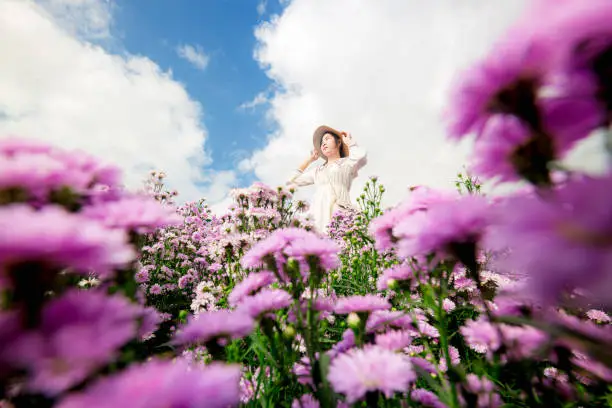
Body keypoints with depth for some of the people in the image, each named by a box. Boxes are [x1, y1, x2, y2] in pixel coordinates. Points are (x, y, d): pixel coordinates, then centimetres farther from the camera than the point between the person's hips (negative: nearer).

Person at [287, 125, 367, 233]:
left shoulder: (347, 163, 14)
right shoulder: (317, 170, 27)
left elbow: (361, 156, -9)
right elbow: (293, 181, 30)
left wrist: (349, 142, 13)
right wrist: (310, 159, 33)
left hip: (339, 215, -4)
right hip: (318, 216, 4)